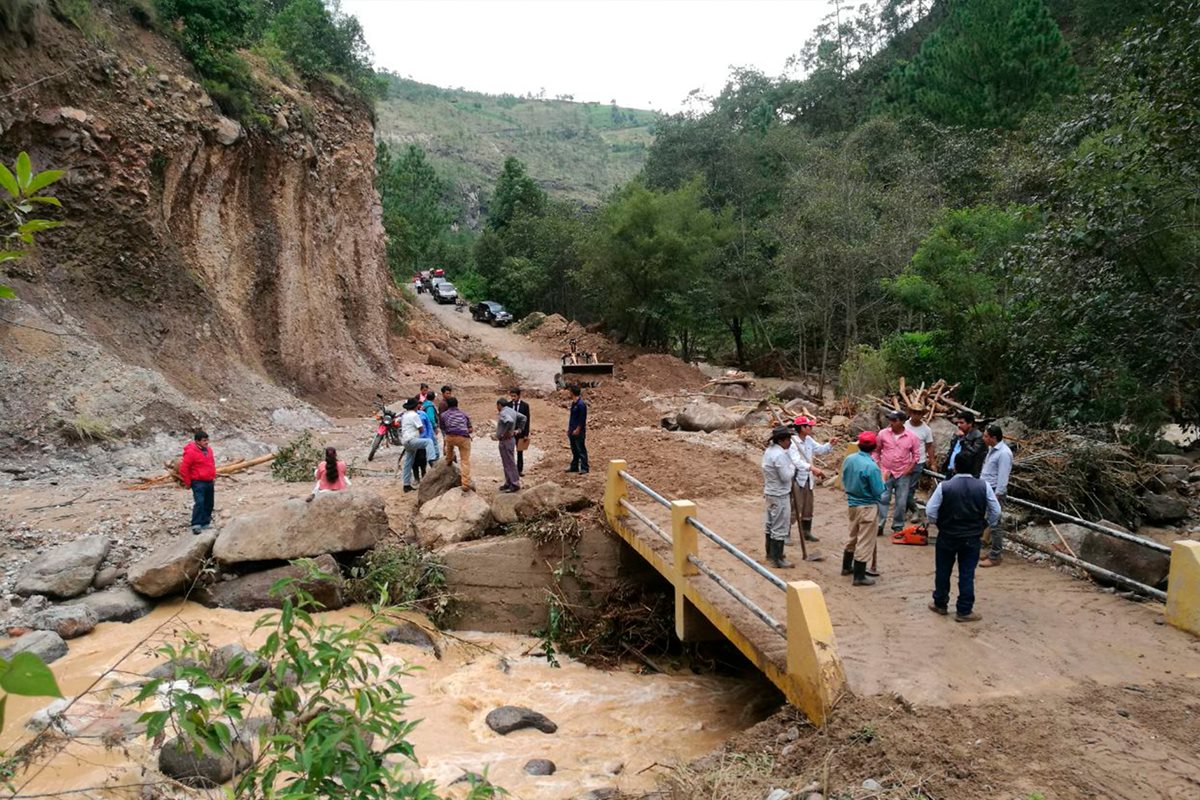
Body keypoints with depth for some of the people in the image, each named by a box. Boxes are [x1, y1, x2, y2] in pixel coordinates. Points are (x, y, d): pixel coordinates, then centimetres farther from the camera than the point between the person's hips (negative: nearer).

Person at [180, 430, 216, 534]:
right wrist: (187, 482, -8)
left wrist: (213, 476, 20)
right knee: (199, 502, -18)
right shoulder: (191, 452, -16)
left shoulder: (208, 450, 8)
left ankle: (205, 523, 21)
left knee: (209, 504, 11)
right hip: (198, 482, -8)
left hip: (209, 482, 8)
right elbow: (183, 468, -13)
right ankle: (196, 525, -16)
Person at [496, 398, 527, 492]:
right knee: (507, 463, 17)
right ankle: (508, 483, 24)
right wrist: (518, 429, 17)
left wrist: (506, 432, -25)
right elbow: (523, 417, 21)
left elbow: (510, 421, -39)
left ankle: (515, 484, 0)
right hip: (510, 439, 10)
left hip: (505, 440, -10)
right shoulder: (511, 411, 11)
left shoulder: (503, 413, -19)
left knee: (509, 463, -4)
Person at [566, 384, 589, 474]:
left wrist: (577, 429, -18)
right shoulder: (573, 403, 11)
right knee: (574, 450, 16)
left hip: (579, 432, -9)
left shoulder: (581, 404, -18)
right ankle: (574, 467, 24)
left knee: (581, 450, -4)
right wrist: (569, 429, 17)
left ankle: (584, 468, 2)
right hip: (572, 432, 9)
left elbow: (582, 419, -18)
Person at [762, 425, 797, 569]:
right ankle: (777, 559, 4)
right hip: (780, 495, -10)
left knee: (770, 524, 18)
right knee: (780, 527, -2)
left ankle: (770, 553, 31)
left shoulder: (769, 451, 7)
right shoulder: (780, 455, -24)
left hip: (770, 492, 10)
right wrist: (792, 467, -6)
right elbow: (786, 477, -22)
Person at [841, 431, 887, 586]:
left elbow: (844, 481, 9)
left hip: (852, 503, 7)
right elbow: (879, 492, -18)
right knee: (865, 542, 3)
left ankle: (847, 567, 37)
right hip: (867, 507, -7)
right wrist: (883, 481, 0)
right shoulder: (871, 466, -24)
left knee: (853, 537, 24)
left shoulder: (848, 460, -3)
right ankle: (859, 576, 9)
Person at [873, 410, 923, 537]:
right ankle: (879, 526, 2)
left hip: (903, 474, 1)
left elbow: (916, 454, 4)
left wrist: (910, 468, -5)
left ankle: (898, 526, 19)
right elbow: (875, 451, 5)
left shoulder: (911, 437, -7)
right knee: (883, 500, -2)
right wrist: (878, 466, -1)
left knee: (901, 502, 7)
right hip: (885, 473, 0)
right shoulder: (883, 434, -7)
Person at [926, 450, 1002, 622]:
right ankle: (964, 611, 14)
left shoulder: (944, 486, -15)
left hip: (947, 537, -1)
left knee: (943, 571, 15)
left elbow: (930, 511, -13)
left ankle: (940, 604, 28)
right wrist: (985, 526, 14)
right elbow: (996, 512, -1)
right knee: (967, 574, 8)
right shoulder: (983, 486, -9)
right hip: (972, 538, 1)